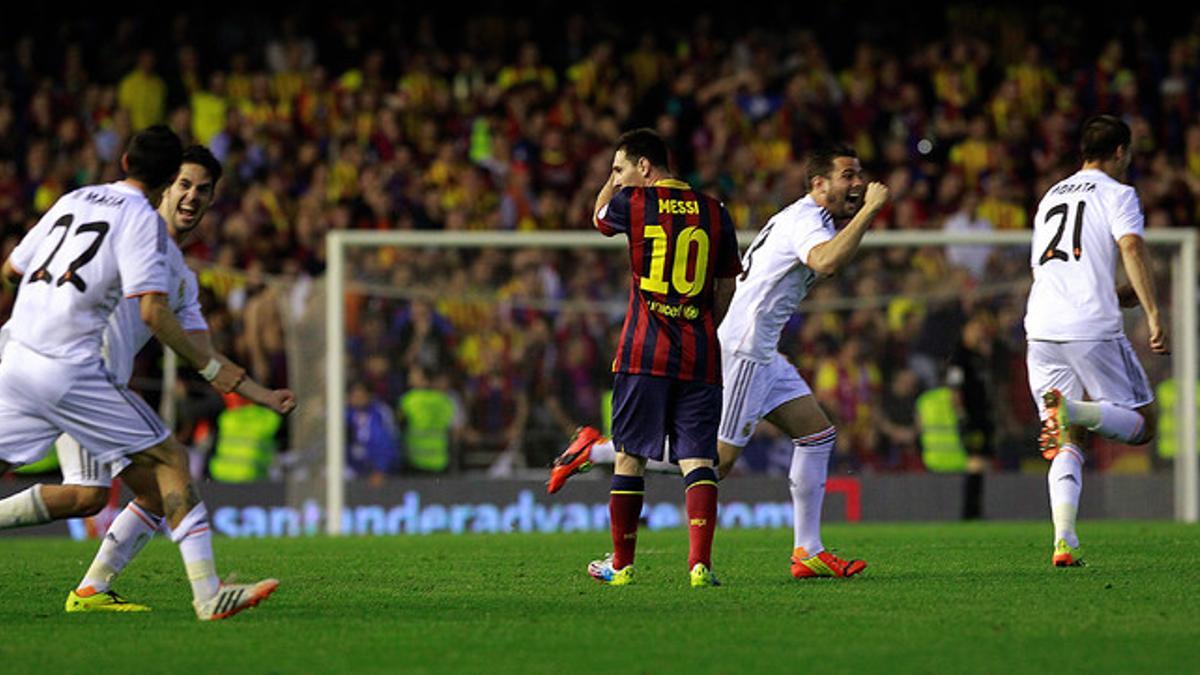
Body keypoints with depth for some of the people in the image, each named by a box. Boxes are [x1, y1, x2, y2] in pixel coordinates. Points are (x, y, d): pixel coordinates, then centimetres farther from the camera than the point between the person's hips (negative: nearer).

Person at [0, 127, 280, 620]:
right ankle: (207, 593, -5)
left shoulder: (73, 200, 17)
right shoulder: (142, 219, -3)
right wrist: (211, 367, -6)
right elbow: (153, 312, -13)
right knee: (167, 459, 2)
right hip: (72, 369, -6)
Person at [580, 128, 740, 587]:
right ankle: (700, 563, -16)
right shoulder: (713, 212, 7)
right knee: (697, 460, -2)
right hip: (700, 356, 2)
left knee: (630, 457, 9)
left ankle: (622, 564, 16)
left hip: (643, 355, -2)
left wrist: (616, 177, 33)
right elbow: (727, 286, 15)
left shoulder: (633, 203, -2)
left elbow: (600, 215, 22)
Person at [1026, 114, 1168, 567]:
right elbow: (1132, 247, -13)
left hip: (1041, 328, 6)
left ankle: (1064, 541, -12)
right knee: (1142, 423, 5)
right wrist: (1154, 314, -19)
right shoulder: (1117, 194, 5)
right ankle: (1074, 410, -25)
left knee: (1068, 445, 8)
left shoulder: (1051, 197, 26)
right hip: (1094, 330, -6)